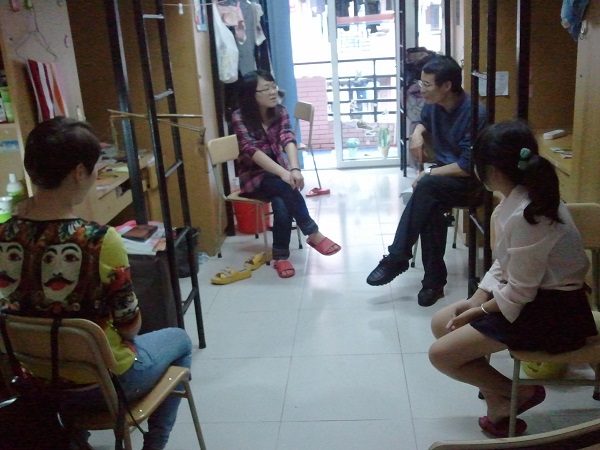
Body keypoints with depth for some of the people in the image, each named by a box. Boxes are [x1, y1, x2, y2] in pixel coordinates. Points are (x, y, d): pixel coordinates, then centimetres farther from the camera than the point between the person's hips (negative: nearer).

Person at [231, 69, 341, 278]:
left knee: (282, 203, -31)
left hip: (277, 174, 3)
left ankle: (281, 255, -18)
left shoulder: (280, 112, -3)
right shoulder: (240, 117, -15)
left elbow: (288, 140, -20)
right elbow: (252, 151, -29)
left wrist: (294, 169, -41)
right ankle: (313, 234, -25)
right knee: (285, 186, -34)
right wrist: (284, 173, -43)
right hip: (254, 177, -3)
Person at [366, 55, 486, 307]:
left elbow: (469, 166, -23)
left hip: (469, 183, -6)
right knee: (431, 207, -30)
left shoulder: (474, 114, -21)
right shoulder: (433, 105, 1)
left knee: (426, 187, -35)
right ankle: (434, 279, -22)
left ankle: (397, 258, -24)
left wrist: (429, 173, -19)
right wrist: (417, 133, 4)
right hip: (442, 177, 6)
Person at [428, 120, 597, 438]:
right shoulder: (522, 198, 1)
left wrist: (479, 311, -8)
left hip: (551, 313, -10)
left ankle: (520, 392, 9)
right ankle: (498, 403, 13)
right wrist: (476, 300, -2)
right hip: (534, 294, 10)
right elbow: (503, 264, 8)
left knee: (441, 354, -10)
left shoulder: (525, 216, -29)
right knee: (441, 324, 10)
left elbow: (519, 293, -23)